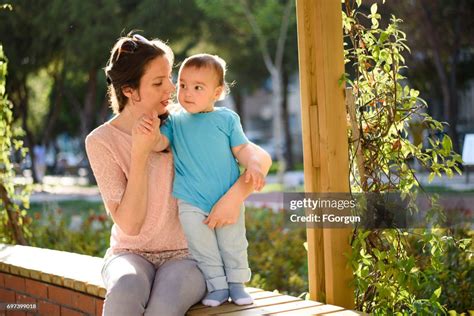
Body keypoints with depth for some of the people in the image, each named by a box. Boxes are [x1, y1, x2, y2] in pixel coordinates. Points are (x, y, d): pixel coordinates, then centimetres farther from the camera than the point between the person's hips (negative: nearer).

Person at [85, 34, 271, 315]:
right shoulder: (101, 141, -7)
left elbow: (256, 154, -6)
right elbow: (129, 224, -12)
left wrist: (236, 194, -26)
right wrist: (140, 154, -21)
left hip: (184, 254, 1)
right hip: (130, 253, 0)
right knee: (125, 291, -36)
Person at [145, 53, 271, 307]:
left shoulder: (226, 118, 1)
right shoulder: (175, 121, 3)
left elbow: (241, 148, 2)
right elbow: (159, 143, -9)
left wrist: (253, 166, -16)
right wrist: (148, 134, -31)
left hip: (228, 199, 0)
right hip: (191, 203, 0)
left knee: (233, 245, 8)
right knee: (203, 248, 3)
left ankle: (236, 283, 23)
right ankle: (217, 285, 15)